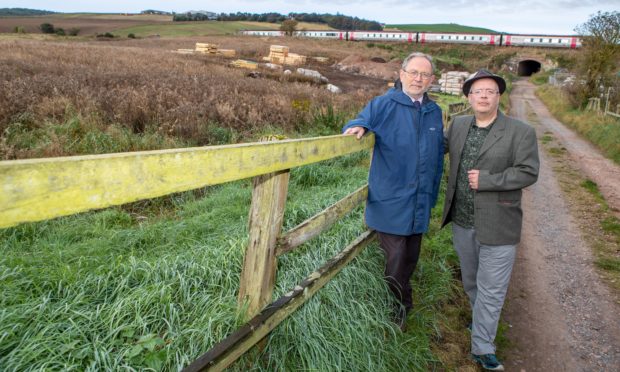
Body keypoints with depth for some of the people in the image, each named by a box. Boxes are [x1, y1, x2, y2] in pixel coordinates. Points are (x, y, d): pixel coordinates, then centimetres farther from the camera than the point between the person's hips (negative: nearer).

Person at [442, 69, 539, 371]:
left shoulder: (521, 132, -9)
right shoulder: (458, 125, 5)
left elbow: (528, 173, -13)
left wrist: (486, 180, -19)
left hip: (497, 227, -4)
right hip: (462, 222, 5)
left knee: (491, 290, 3)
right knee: (470, 282, 21)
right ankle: (482, 322, 45)